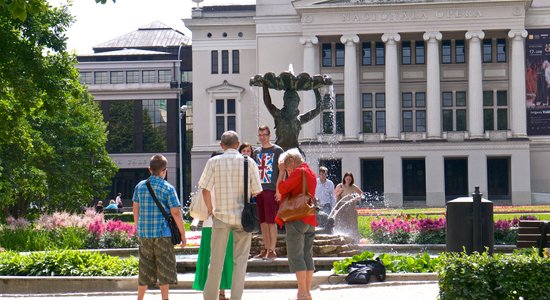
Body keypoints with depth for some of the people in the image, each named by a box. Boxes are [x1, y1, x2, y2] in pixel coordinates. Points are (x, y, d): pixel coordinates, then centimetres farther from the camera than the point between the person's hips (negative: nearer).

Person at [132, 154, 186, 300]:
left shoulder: (140, 186, 7)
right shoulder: (168, 188, -7)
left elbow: (135, 209, 14)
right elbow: (175, 213, -10)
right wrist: (182, 234, -3)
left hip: (144, 233, 4)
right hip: (163, 233, -4)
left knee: (145, 268, 13)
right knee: (164, 268, 3)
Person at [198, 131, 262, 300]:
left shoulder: (214, 162, -3)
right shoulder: (249, 162, -1)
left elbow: (205, 189, -5)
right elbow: (256, 191, -1)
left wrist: (210, 210, 9)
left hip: (221, 216, 0)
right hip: (243, 216, 0)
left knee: (216, 259, 8)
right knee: (240, 260, 6)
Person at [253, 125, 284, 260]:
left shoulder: (277, 150, 0)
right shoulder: (256, 152, 16)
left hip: (271, 189, -6)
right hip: (258, 190, 6)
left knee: (271, 221, -7)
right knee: (262, 222, 7)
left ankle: (272, 250, -6)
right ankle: (265, 249, 12)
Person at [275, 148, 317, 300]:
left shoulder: (298, 172, -10)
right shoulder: (311, 173, 19)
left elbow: (281, 188, -11)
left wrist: (281, 171, -2)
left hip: (296, 219, -9)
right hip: (310, 220, 9)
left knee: (296, 256, -6)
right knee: (307, 256, 8)